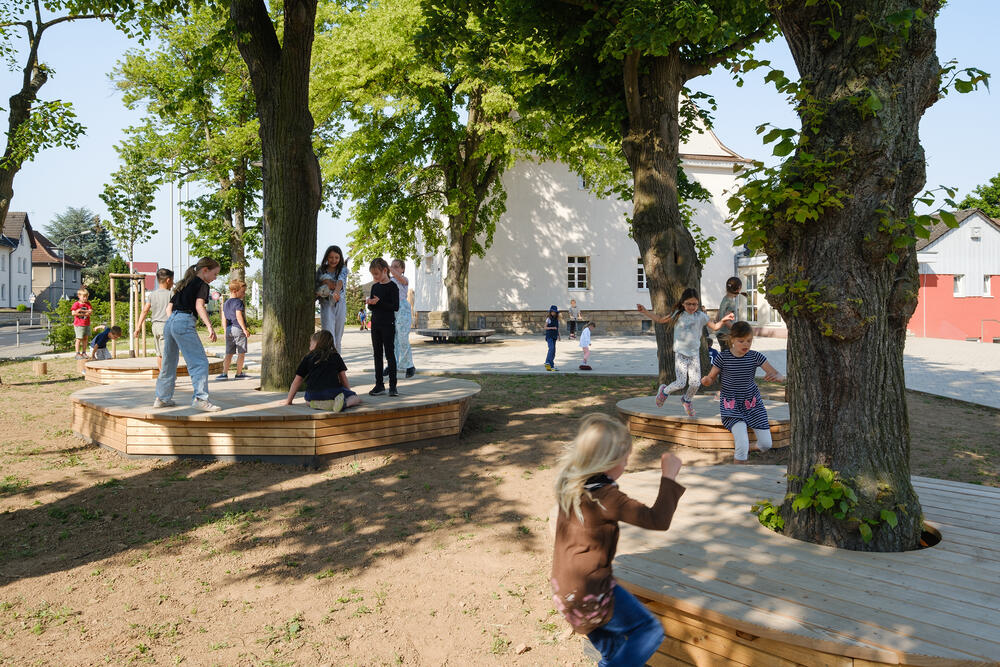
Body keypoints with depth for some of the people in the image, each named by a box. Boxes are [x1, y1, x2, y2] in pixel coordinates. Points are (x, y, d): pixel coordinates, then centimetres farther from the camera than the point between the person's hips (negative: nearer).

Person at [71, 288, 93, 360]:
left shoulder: (88, 303, 9)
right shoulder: (76, 304, -5)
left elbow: (91, 311, -6)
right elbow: (73, 313, -16)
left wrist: (81, 310, -18)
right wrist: (84, 314, -15)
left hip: (87, 324, 5)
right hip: (79, 324, -5)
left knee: (85, 338, 8)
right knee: (79, 339, -3)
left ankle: (84, 352, 15)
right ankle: (77, 353, 1)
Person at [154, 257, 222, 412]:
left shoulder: (183, 284, 24)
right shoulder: (202, 285, 0)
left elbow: (170, 307, 24)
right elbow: (199, 306, -15)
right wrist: (209, 326, -23)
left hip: (169, 322, 9)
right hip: (184, 322, -9)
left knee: (169, 362, 18)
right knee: (200, 362, -10)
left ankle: (162, 398, 28)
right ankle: (200, 398, -20)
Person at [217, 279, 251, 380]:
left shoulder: (225, 303, 16)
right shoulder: (238, 302, -10)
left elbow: (224, 318, 18)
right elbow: (239, 316, -17)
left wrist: (226, 331, 23)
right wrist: (245, 329, -17)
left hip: (229, 330, 8)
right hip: (238, 328, -8)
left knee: (229, 353, 10)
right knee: (241, 353, 1)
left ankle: (224, 373, 3)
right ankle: (239, 374, 4)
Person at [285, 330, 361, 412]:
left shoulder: (308, 358, 18)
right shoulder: (336, 357, 19)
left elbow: (297, 381, 20)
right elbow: (343, 379, 19)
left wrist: (289, 400, 30)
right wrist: (348, 394, 34)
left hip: (313, 396, 1)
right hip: (333, 392, -1)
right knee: (357, 398, 13)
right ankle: (346, 403, -23)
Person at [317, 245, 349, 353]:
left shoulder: (343, 269, 1)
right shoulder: (321, 270, 5)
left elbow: (341, 280, -19)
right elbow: (315, 286, 9)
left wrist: (336, 291, -40)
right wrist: (325, 283, -12)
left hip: (340, 305, 1)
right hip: (326, 305, -1)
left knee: (338, 337, 8)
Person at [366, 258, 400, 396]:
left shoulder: (392, 287, -8)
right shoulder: (375, 287, 11)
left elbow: (395, 307, -15)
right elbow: (372, 308, 16)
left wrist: (379, 302, -21)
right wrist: (369, 302, -6)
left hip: (388, 324, -6)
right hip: (375, 324, 7)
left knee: (389, 354, -4)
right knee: (377, 354, 7)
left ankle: (393, 385, 0)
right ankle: (379, 385, 12)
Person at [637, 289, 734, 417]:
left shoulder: (701, 316, 4)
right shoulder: (678, 315, -1)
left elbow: (714, 327, 10)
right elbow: (661, 320, 6)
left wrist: (723, 320, -8)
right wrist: (645, 311, 0)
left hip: (694, 354, 3)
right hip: (680, 353, -3)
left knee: (695, 383, -2)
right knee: (681, 383, -12)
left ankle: (686, 400, 28)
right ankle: (664, 391, 19)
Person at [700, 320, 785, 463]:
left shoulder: (755, 356, -7)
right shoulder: (723, 357, -12)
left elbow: (781, 377, -10)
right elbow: (711, 378, -1)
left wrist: (777, 377, -35)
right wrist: (705, 380, -26)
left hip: (752, 403, 3)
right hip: (731, 405, -3)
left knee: (766, 444, 1)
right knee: (742, 444, -20)